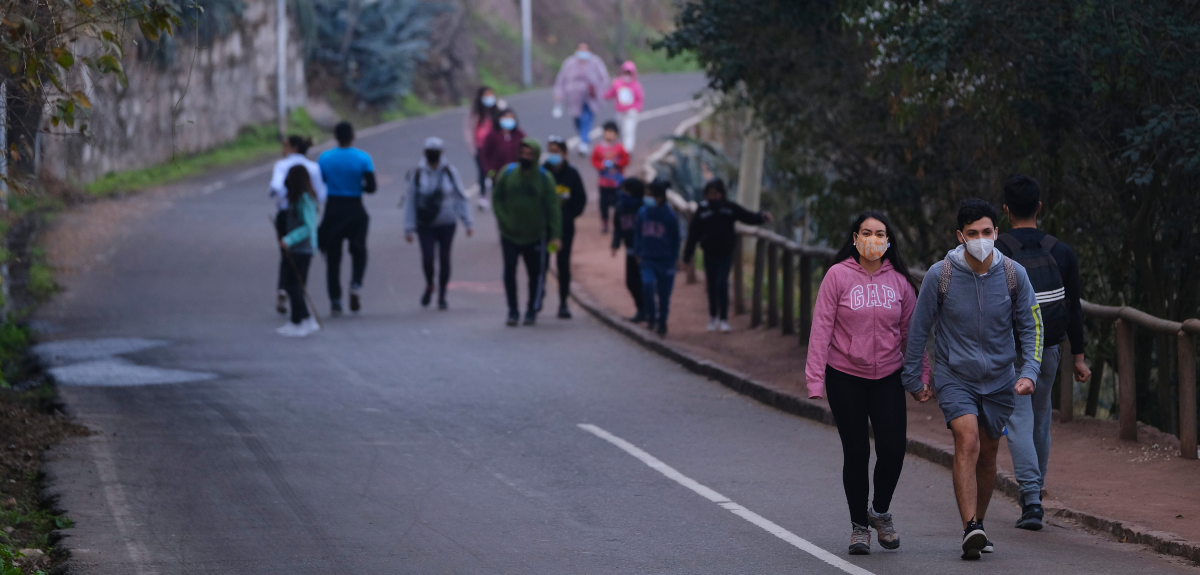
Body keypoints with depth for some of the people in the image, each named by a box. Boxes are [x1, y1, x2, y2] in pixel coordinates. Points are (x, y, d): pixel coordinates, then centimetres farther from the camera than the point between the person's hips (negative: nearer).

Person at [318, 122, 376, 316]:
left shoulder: (324, 158, -2)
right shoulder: (363, 158, -7)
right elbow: (371, 187, -11)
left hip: (333, 210, 1)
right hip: (355, 210, -1)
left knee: (333, 256, 7)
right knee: (358, 251, 17)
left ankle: (335, 300, 3)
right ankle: (356, 284, -9)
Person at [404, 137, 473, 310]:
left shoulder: (450, 172, -3)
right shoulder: (417, 174, -4)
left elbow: (460, 198, 2)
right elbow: (410, 202, 0)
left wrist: (467, 222, 0)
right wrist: (409, 228, -2)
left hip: (447, 224, 1)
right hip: (425, 224, -1)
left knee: (444, 258, 4)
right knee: (427, 258, -11)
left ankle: (442, 296, 18)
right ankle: (429, 286, 20)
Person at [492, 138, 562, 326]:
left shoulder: (544, 178, -5)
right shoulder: (507, 173, -3)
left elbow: (553, 208, -6)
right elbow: (497, 199, 3)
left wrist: (555, 235, -13)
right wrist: (503, 220, -11)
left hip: (535, 236, 0)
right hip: (509, 234, 0)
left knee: (535, 273, 7)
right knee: (509, 271, -1)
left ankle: (532, 311, 21)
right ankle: (512, 311, 11)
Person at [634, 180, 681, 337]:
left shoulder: (670, 216, -8)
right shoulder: (643, 212, 1)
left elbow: (675, 238, 0)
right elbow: (637, 234, 12)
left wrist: (673, 258, 0)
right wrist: (639, 252, 8)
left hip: (665, 261, -2)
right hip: (648, 259, 2)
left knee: (664, 294, 5)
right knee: (647, 283, -21)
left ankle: (662, 323, 22)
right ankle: (651, 316, -3)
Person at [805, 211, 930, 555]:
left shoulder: (899, 281, 3)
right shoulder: (838, 276, -6)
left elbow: (911, 332, 9)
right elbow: (821, 328, -7)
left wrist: (920, 378, 6)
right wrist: (815, 379, -12)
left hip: (888, 378, 2)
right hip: (846, 378, -2)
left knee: (893, 448, -7)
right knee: (856, 453, 2)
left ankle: (881, 511, 19)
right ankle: (859, 524, 18)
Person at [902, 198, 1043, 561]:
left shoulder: (1013, 275, -7)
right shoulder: (940, 275, -13)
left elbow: (1030, 326, 3)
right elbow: (919, 327, -1)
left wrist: (1029, 371, -10)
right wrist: (912, 377, 4)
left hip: (999, 380, 3)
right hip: (954, 377, -3)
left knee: (988, 453, 12)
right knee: (967, 441, -22)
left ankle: (978, 526, 31)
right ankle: (971, 530, -28)